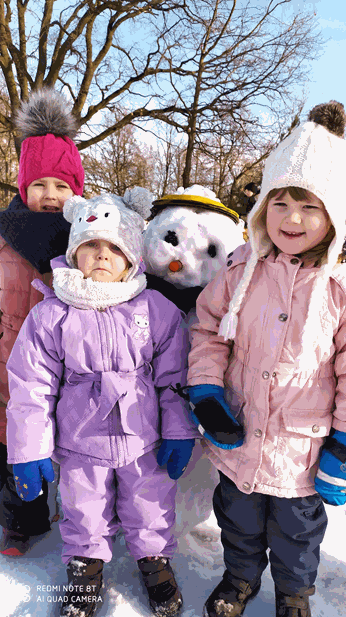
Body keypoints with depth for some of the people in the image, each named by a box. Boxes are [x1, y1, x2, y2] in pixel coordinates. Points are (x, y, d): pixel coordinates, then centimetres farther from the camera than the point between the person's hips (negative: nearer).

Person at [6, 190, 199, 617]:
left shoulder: (157, 310, -9)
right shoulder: (50, 315, -11)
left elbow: (173, 377, -3)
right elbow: (31, 386, -6)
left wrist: (179, 432, -2)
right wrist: (29, 451, -5)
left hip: (144, 441, 1)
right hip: (80, 443, 0)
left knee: (150, 509, 20)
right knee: (84, 511, 21)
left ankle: (155, 559, 50)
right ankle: (85, 567, 50)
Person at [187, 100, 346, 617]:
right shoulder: (241, 269, -8)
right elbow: (208, 332, 1)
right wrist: (206, 393, -9)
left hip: (302, 449, -2)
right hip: (237, 438, 3)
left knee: (296, 529, 22)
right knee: (237, 517, 25)